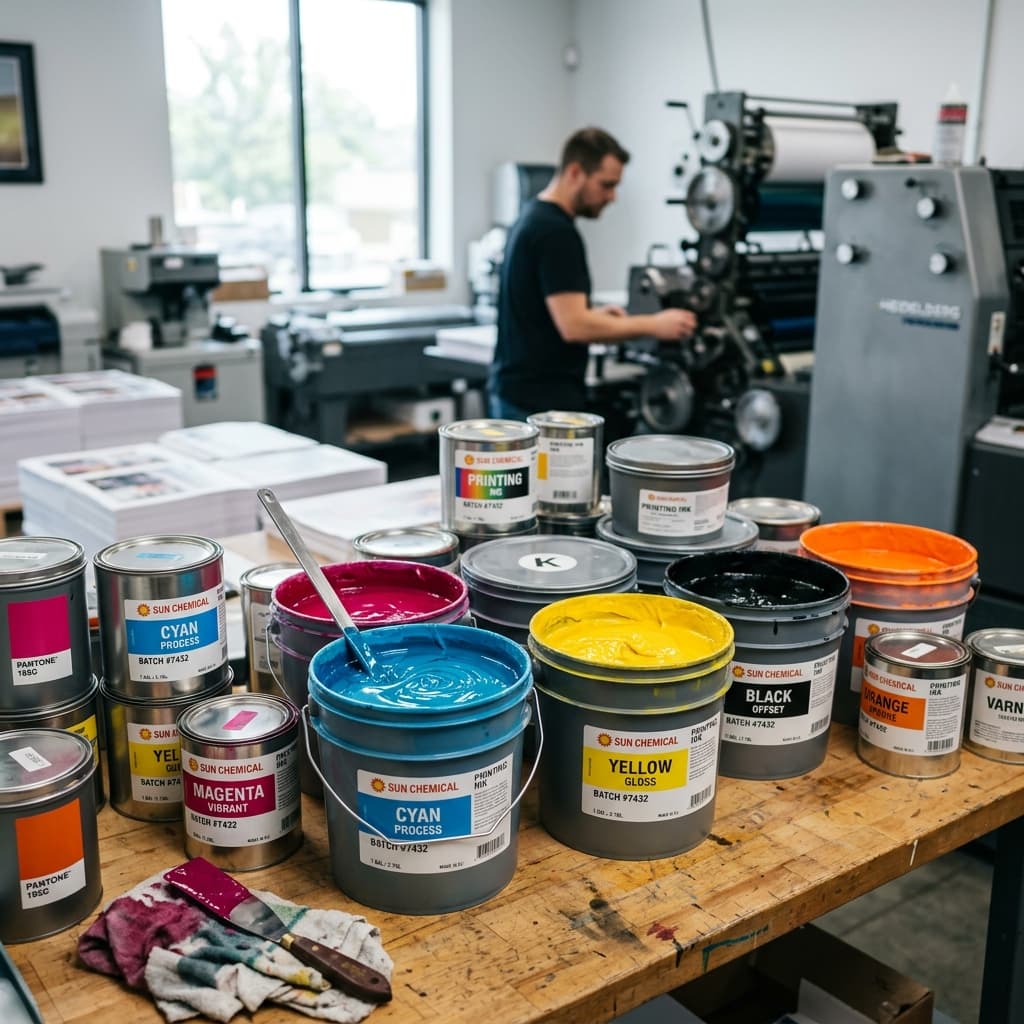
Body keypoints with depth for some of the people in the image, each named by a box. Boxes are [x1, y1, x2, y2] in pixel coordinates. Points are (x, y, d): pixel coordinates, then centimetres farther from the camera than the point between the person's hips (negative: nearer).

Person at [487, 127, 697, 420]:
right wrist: (653, 325, -16)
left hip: (519, 393, 11)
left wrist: (596, 315, 11)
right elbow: (573, 326, -24)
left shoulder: (534, 218, 13)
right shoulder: (555, 232, -18)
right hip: (542, 401, -11)